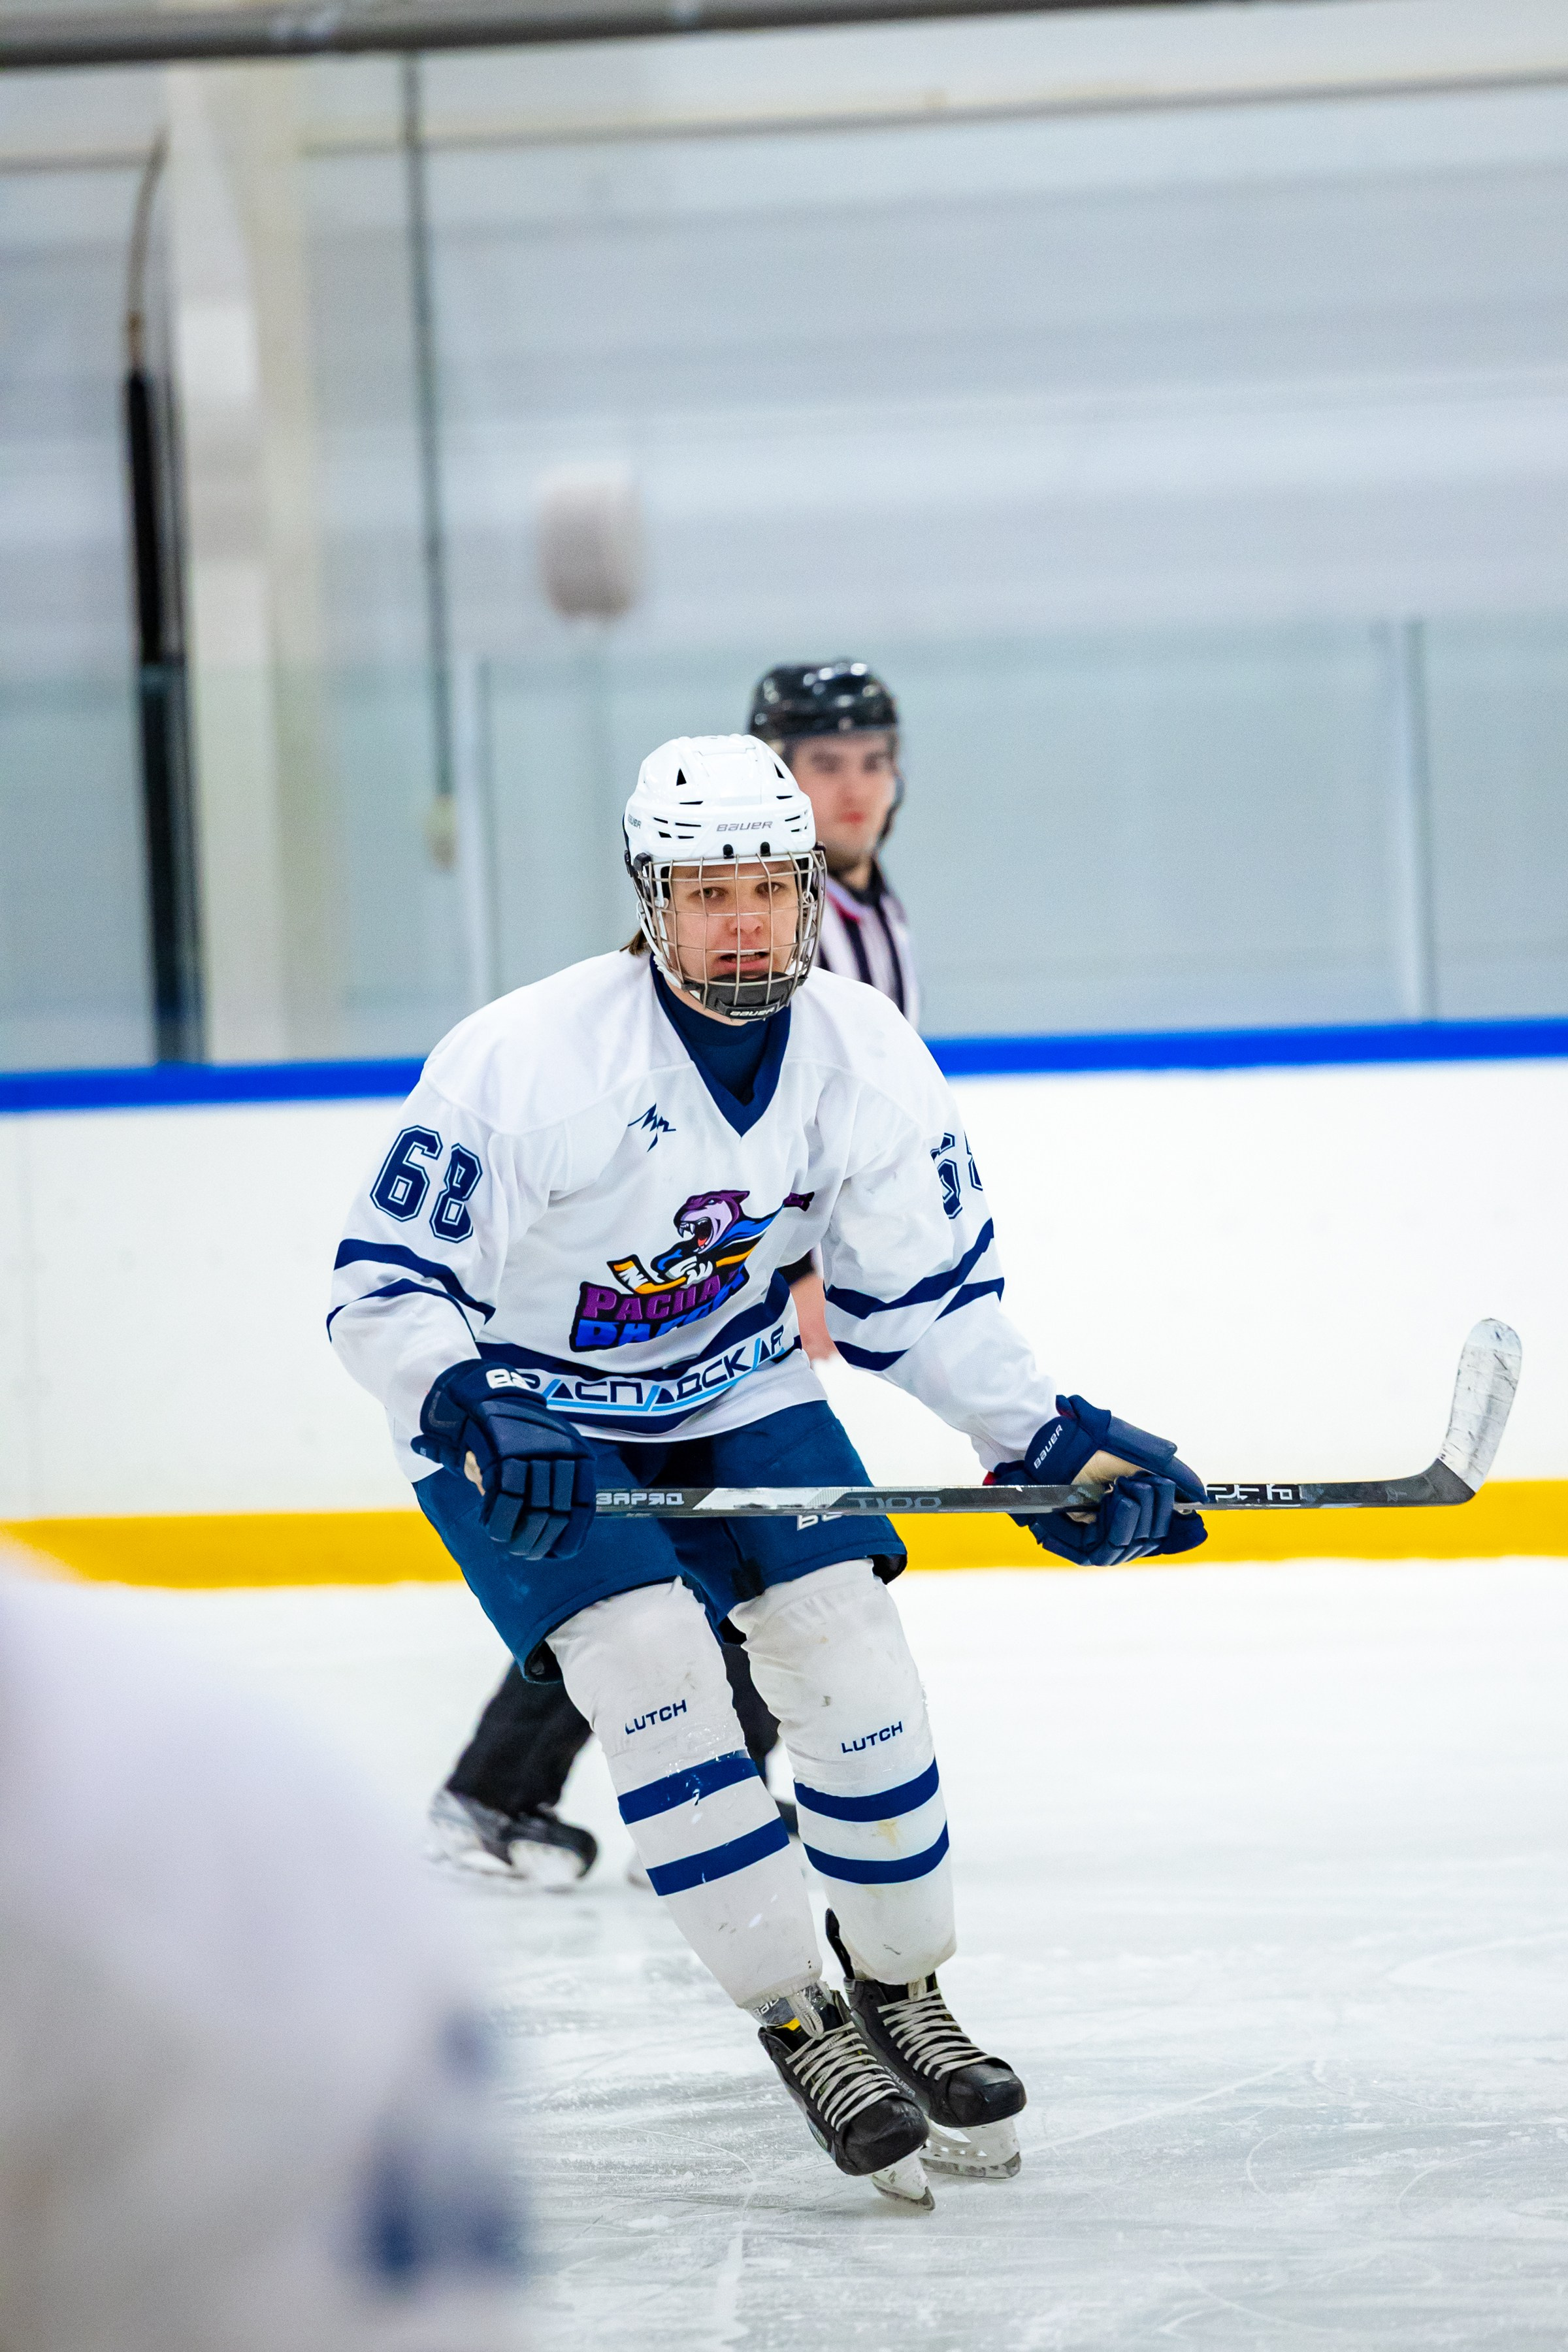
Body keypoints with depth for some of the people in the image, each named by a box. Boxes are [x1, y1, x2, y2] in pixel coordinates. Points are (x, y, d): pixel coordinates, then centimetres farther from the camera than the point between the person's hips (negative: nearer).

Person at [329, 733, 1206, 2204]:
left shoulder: (869, 1059, -13)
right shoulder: (525, 1061, -29)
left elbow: (927, 1293, -1)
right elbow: (383, 1286, -25)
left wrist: (1047, 1440, -12)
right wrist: (474, 1414, -42)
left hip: (737, 1394, 4)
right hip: (522, 1417, -4)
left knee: (849, 1657, -8)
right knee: (652, 1670, -21)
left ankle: (901, 1993, 12)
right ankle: (803, 2031, -11)